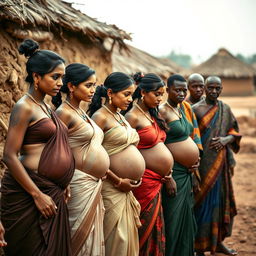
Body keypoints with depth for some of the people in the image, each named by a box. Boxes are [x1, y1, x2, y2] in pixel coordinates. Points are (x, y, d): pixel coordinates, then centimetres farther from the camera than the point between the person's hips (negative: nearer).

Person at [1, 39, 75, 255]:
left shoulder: (45, 107, 15)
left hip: (54, 194, 8)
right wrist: (38, 195, -18)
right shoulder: (24, 107, -10)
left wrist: (62, 186, 13)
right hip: (29, 194, -8)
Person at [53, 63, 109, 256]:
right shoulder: (64, 113, -12)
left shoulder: (82, 113, 13)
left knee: (93, 237, 12)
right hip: (80, 184, -8)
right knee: (81, 237, -2)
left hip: (94, 185, 8)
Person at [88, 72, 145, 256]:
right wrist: (118, 181, -14)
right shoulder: (100, 117, -11)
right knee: (116, 239, -1)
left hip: (127, 189, 8)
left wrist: (136, 176, 9)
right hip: (112, 189, -8)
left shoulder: (121, 116, 14)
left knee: (128, 236, 12)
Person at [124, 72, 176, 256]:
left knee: (156, 228, 14)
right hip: (146, 181, -8)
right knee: (146, 228, 2)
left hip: (158, 181, 8)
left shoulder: (153, 114, 13)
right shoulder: (132, 117, -13)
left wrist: (168, 176, 15)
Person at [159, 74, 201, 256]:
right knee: (174, 216, 0)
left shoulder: (185, 107, 11)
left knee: (186, 214, 16)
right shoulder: (162, 111, -14)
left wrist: (197, 158, 8)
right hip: (174, 171, -8)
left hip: (188, 172, 8)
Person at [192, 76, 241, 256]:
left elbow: (235, 132, 14)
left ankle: (217, 241, 29)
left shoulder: (225, 109, 8)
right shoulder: (196, 110, -7)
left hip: (220, 163, 5)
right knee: (203, 203, -1)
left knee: (221, 201, 12)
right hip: (202, 164, -5)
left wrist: (226, 139, -8)